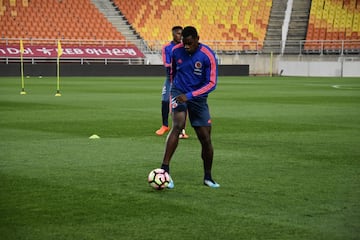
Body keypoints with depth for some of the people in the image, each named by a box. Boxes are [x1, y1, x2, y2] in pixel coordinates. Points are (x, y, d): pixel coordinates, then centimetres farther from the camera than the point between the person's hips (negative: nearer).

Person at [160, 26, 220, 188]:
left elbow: (212, 83, -17)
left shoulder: (208, 56, -15)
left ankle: (208, 177, 19)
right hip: (179, 93, 0)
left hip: (198, 98, 0)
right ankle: (165, 169, -29)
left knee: (206, 138, 1)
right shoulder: (176, 51, -6)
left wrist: (190, 95, -24)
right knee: (177, 126, -26)